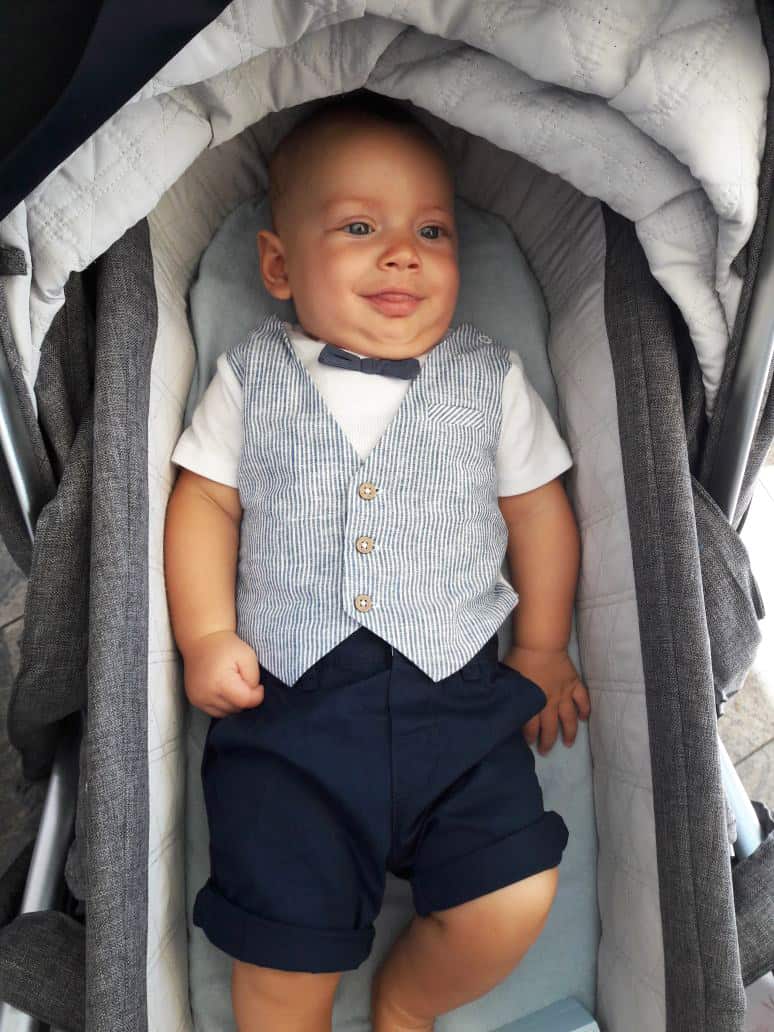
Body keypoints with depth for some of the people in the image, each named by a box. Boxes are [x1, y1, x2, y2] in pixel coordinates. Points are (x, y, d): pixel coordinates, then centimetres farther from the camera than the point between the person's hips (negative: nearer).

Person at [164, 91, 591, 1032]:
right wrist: (207, 635, -3)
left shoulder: (490, 376, 8)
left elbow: (538, 506, 13)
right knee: (286, 934, -6)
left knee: (514, 901, -9)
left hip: (456, 692, 1)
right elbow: (204, 500, 8)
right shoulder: (252, 373, 7)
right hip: (284, 700, 0)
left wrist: (542, 649, 13)